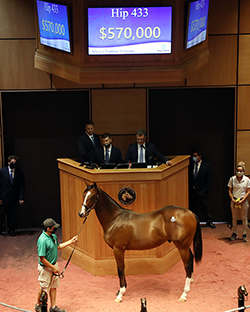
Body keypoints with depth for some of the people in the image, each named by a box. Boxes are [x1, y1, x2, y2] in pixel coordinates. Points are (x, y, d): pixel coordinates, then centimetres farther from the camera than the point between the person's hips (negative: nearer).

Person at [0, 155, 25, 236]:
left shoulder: (19, 172, 1)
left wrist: (21, 198, -7)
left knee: (12, 215, 8)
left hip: (14, 198, 1)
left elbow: (21, 186, 2)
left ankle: (11, 230, 22)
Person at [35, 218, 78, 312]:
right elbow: (42, 259, -26)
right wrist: (53, 268, -18)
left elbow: (58, 247, 20)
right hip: (45, 268, -8)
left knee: (53, 287, 16)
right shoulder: (43, 240, -28)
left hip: (54, 265, 8)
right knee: (44, 288, 9)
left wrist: (71, 241, 14)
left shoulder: (53, 236, 0)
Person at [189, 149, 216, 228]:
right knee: (193, 207, 9)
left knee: (205, 206, 6)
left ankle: (209, 222, 21)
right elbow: (189, 178, 9)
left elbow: (209, 180, -2)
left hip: (202, 191, -3)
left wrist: (206, 190, -7)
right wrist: (191, 186, -1)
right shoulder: (190, 165, 2)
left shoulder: (206, 166, -4)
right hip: (192, 191, 3)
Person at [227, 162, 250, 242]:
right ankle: (234, 234, 19)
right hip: (234, 201, 1)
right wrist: (232, 199, -9)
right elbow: (230, 190, 5)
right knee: (234, 218, 8)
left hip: (243, 201, -1)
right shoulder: (232, 179, -1)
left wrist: (242, 201, -12)